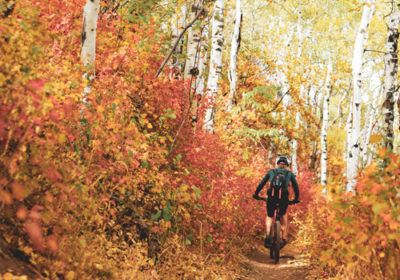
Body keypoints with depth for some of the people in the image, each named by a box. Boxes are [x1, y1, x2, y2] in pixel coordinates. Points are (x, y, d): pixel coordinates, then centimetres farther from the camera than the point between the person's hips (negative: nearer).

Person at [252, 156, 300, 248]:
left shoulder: (271, 172, 21)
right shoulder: (289, 173, 20)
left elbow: (261, 184, 20)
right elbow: (296, 187, 18)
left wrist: (256, 194, 30)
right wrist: (296, 199, 29)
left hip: (271, 197, 0)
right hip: (284, 198, 0)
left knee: (269, 217, 23)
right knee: (283, 214, 31)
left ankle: (268, 235, -4)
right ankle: (284, 238, 23)